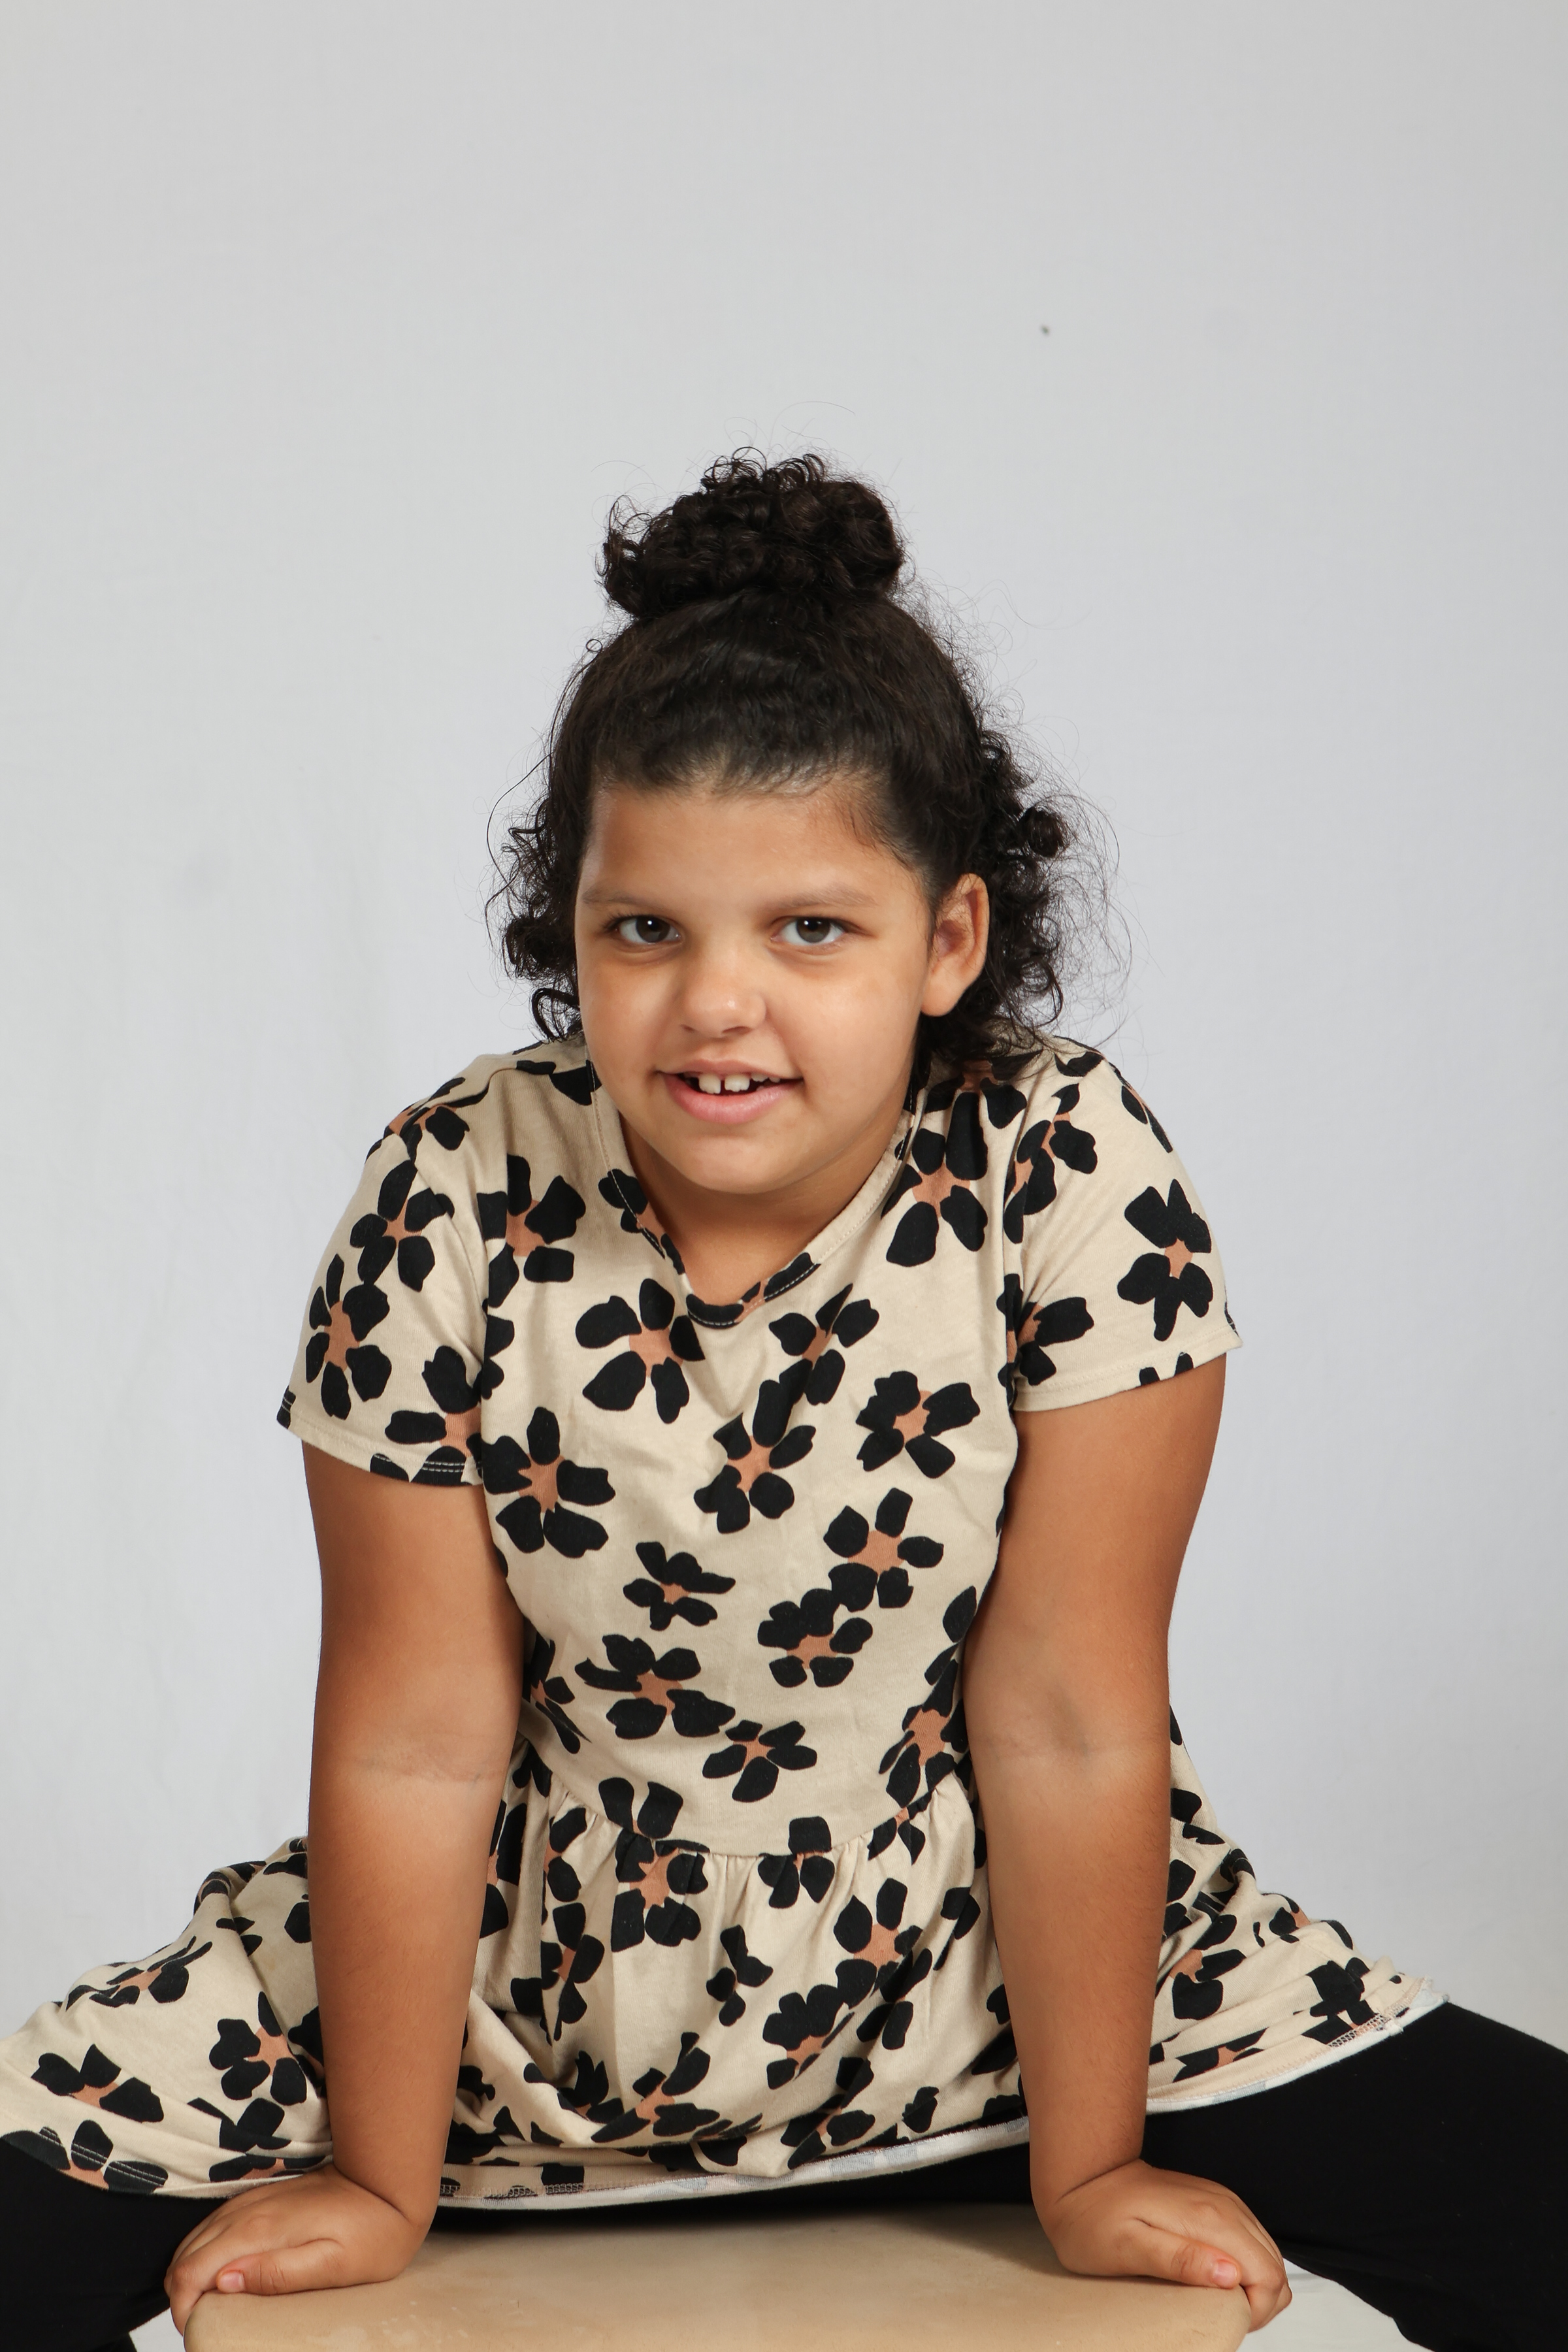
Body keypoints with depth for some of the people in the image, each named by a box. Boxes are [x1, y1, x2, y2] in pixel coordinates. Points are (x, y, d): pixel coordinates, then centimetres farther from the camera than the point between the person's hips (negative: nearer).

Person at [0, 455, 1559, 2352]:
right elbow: (415, 1746, -12)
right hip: (525, 1991, 1)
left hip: (988, 1972, 0)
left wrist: (1088, 2172, -11)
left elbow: (1069, 1724, -16)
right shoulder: (453, 1207, -16)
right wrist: (379, 2186, -7)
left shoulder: (1071, 1176, -19)